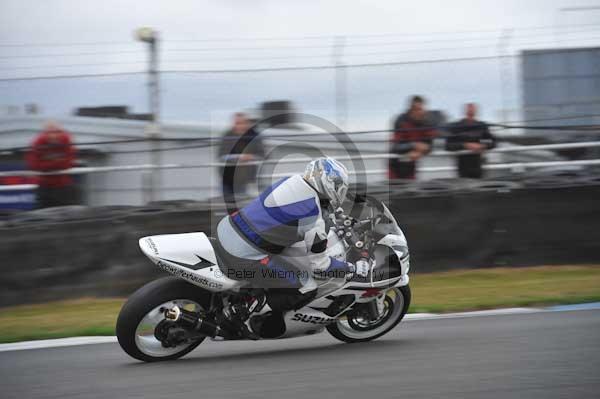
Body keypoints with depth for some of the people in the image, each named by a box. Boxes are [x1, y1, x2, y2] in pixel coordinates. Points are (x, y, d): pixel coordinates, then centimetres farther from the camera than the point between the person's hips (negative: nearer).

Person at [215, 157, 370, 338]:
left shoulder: (292, 181, 6)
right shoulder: (315, 218, -16)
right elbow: (319, 266, -6)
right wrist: (353, 268, 8)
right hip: (244, 256, -8)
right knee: (307, 288, -1)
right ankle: (263, 321, 10)